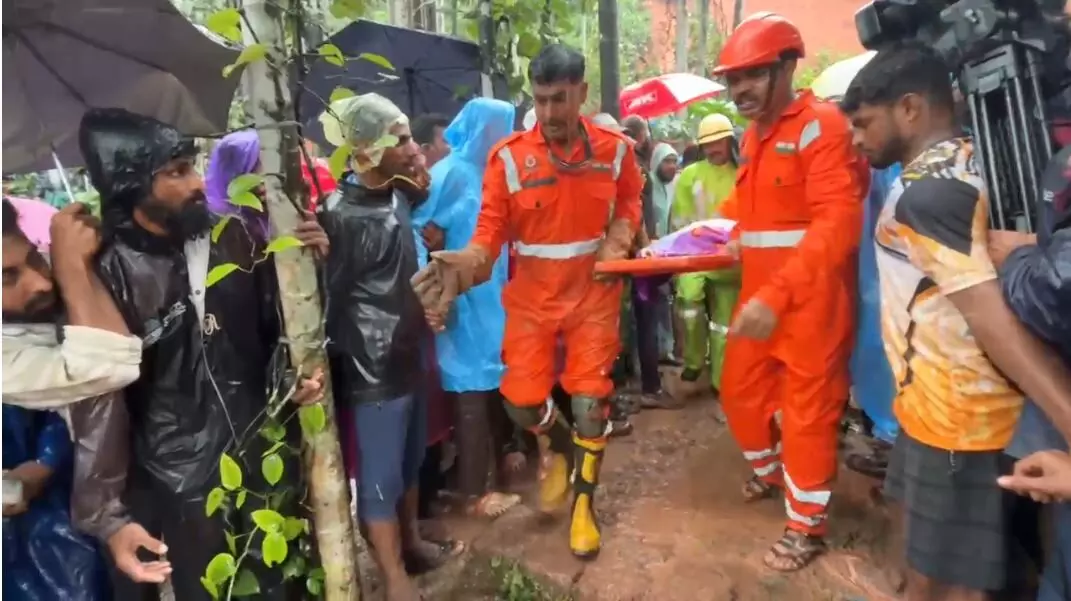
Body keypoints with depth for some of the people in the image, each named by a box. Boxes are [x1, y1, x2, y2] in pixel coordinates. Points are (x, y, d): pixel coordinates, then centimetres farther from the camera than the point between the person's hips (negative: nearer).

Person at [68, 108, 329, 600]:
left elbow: (276, 323, 8)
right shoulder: (108, 275, -14)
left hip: (265, 454, 4)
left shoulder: (230, 239, -2)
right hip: (182, 481, -4)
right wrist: (107, 513, -13)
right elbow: (100, 400, -13)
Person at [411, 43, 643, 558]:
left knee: (590, 400, 2)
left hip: (593, 293, 1)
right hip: (532, 295, 0)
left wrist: (617, 243, -7)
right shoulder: (509, 157, -12)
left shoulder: (614, 150, -4)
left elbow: (628, 206, 13)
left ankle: (584, 503, 25)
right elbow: (491, 228, -13)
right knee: (521, 399, 1)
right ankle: (554, 445, 40)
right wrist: (464, 263, -33)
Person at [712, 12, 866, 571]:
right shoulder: (752, 136, 13)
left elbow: (837, 224, -24)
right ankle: (769, 469, 47)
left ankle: (807, 526, 26)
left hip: (809, 302, -8)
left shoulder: (821, 125, -13)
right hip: (760, 298, 8)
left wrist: (777, 296, -31)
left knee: (807, 414, 6)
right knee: (740, 394, 18)